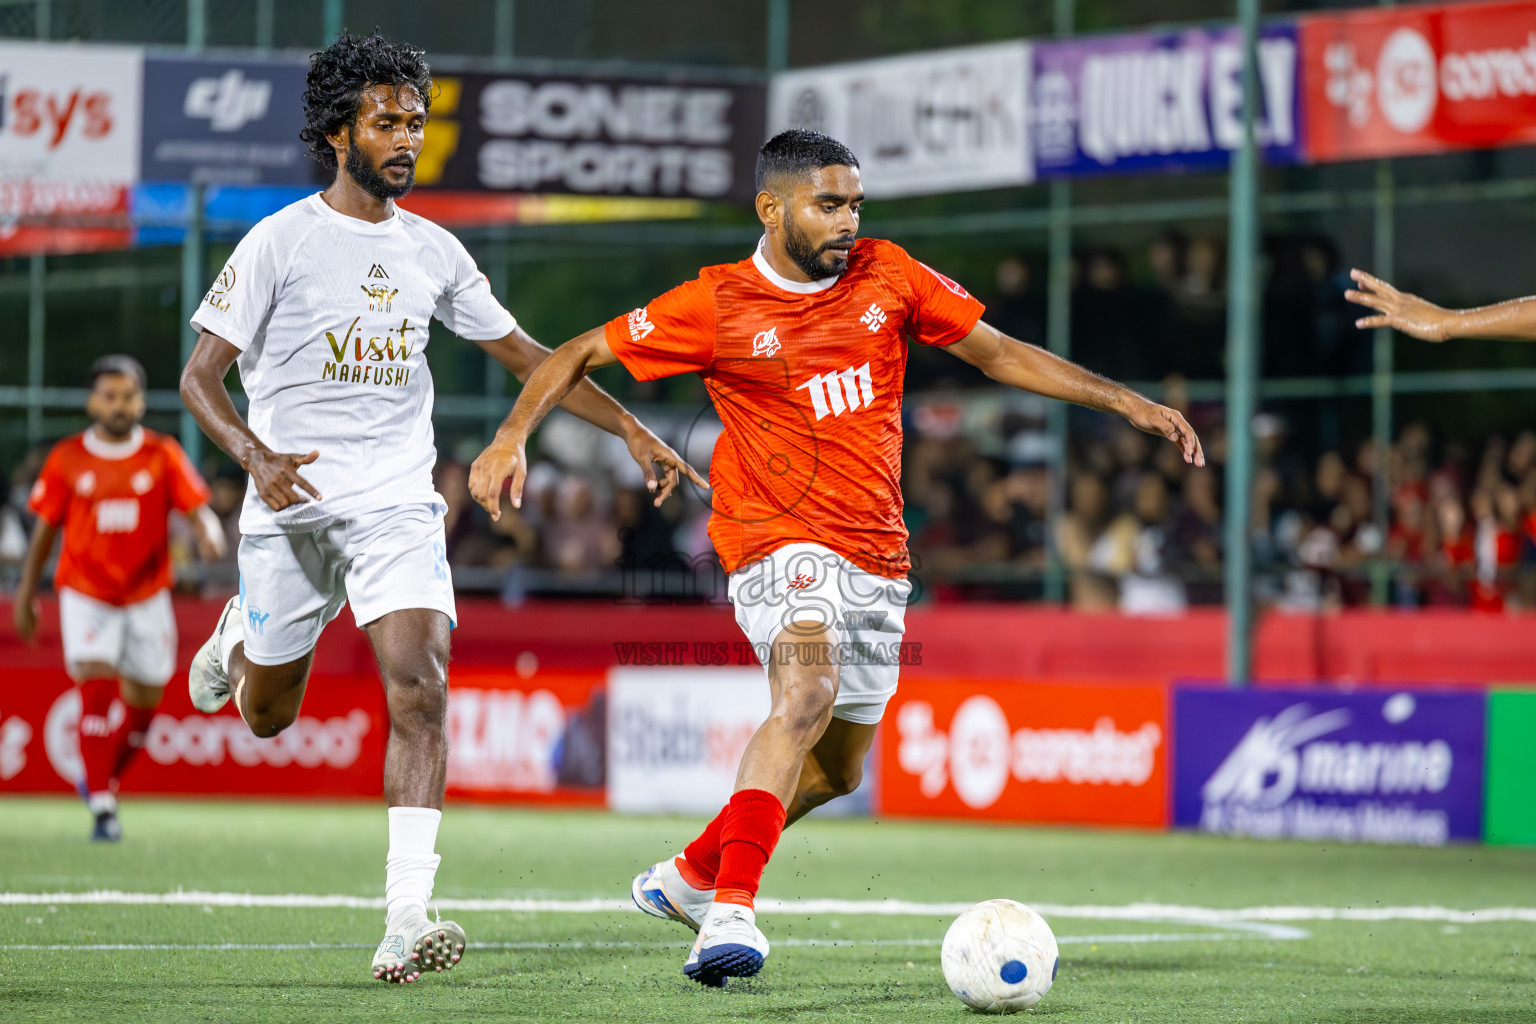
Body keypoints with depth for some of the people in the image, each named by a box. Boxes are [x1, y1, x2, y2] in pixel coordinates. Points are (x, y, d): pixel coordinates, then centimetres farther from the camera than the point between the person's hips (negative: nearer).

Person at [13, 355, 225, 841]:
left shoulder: (163, 456, -2)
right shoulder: (67, 459, -2)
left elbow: (199, 510, -7)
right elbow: (45, 527, 7)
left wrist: (209, 534, -31)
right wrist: (26, 594, 8)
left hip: (147, 597, 2)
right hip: (86, 595, -2)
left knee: (142, 703, 7)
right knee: (96, 688, -18)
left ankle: (102, 779, 36)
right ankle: (102, 808, -15)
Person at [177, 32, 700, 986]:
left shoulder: (433, 251, 7)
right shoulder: (280, 242, -5)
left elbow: (524, 352, 17)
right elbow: (200, 375, -5)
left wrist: (632, 430, 11)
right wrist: (256, 455, -24)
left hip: (399, 509, 2)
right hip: (292, 507, -2)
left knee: (421, 690, -19)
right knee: (266, 715, 12)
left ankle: (407, 921, -24)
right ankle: (238, 638, 51)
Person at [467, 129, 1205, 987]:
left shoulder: (888, 278, 3)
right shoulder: (718, 307, -7)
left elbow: (998, 353, 11)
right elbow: (580, 356, 0)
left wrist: (1128, 402, 6)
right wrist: (513, 437, -16)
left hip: (878, 556, 6)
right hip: (781, 539, -6)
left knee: (835, 769, 14)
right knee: (808, 692, -33)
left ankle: (690, 875, 36)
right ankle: (732, 910, -38)